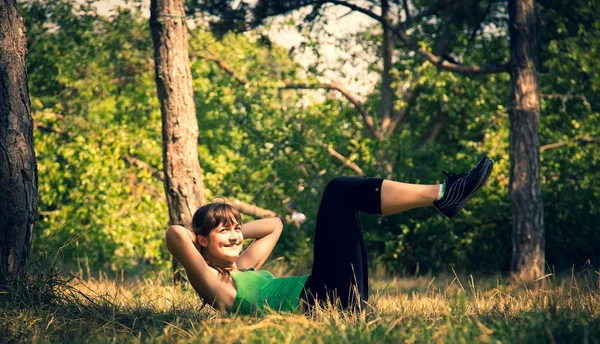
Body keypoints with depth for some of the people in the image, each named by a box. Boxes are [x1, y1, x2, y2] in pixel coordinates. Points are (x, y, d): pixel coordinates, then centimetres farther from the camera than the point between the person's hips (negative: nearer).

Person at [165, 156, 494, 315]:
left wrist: (235, 230, 28)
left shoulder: (241, 268, 28)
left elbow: (275, 224, 40)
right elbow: (175, 234, -15)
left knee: (343, 192, 11)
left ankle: (442, 195, -2)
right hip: (322, 299, -10)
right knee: (340, 190, -8)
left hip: (337, 297, 10)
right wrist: (196, 236, 7)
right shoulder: (211, 283, 1)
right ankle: (441, 194, -12)